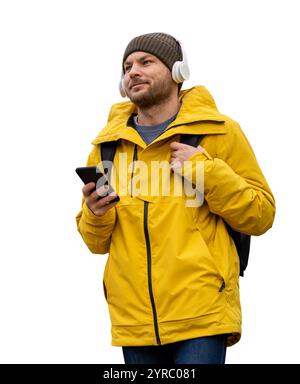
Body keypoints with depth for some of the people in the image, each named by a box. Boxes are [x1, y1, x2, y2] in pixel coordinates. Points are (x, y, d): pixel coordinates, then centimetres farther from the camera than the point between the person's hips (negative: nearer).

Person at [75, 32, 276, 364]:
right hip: (134, 321, 4)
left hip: (202, 313, -4)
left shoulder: (218, 131, 3)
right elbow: (97, 242, 18)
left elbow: (261, 216, 2)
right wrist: (96, 215, -4)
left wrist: (207, 171, -10)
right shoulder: (107, 144, 12)